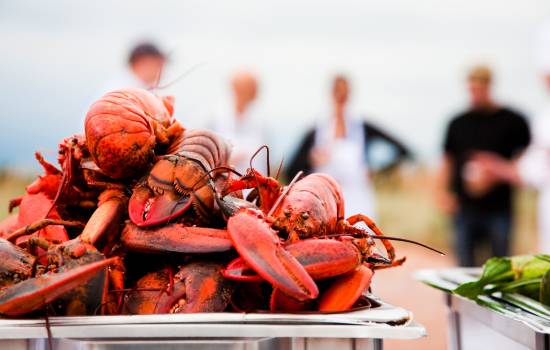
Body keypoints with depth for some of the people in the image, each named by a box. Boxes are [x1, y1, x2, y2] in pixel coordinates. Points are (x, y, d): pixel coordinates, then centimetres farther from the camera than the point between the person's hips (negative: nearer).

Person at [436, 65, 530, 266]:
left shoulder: (512, 121, 1)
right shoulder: (458, 123, 11)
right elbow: (447, 161, 15)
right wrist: (444, 191, 3)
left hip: (499, 208, -2)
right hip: (464, 207, 3)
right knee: (465, 267, 4)